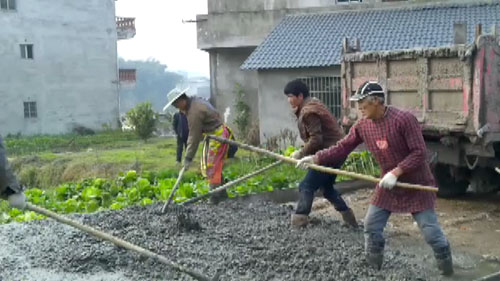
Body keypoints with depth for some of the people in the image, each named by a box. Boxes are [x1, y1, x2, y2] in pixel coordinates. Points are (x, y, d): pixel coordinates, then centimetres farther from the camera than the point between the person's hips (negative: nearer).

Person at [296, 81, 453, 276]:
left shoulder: (404, 119, -24)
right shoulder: (362, 126, -5)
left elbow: (419, 153, -24)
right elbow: (343, 148, 1)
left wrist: (396, 172, -30)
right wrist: (315, 159, -9)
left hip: (417, 184, -6)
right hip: (388, 185, 6)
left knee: (430, 231, -2)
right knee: (371, 225, 10)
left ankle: (447, 269, 19)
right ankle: (372, 266, 28)